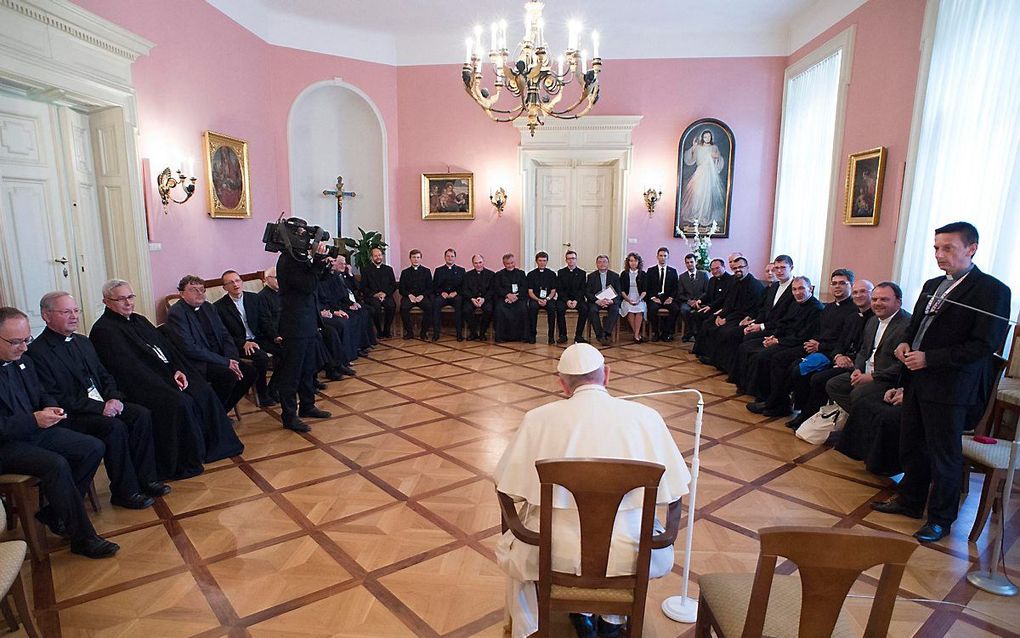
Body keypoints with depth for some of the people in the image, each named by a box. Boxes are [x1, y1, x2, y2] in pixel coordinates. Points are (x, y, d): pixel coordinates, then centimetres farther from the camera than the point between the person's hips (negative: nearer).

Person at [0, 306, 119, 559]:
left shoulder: (22, 360, 7)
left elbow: (41, 394, 18)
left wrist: (50, 408, -4)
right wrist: (33, 420, -25)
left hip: (37, 430, 8)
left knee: (94, 448, -7)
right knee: (56, 464, -30)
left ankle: (53, 513, 4)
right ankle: (82, 537, -17)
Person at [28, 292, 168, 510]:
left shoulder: (83, 341, 16)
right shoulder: (37, 352, -10)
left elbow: (104, 376, 17)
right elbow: (54, 399, -16)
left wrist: (113, 398, -4)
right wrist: (99, 407, -21)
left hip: (102, 404, 7)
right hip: (69, 417, -7)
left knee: (141, 414, -15)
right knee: (115, 426, -29)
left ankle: (145, 478, -7)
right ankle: (125, 491, -15)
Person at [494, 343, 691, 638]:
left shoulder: (538, 418, -6)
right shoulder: (646, 417, -5)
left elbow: (508, 487, 0)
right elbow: (672, 490, 2)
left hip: (554, 551, 0)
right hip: (627, 556, 1)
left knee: (512, 549, 33)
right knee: (660, 552, 36)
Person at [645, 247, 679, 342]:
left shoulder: (673, 271, 14)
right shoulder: (650, 271, 12)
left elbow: (676, 287, 9)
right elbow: (647, 287, 5)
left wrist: (671, 298, -8)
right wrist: (653, 297, -10)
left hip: (668, 298, 1)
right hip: (655, 298, -1)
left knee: (675, 308, -30)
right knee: (653, 308, -34)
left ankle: (667, 332, -16)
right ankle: (655, 332, -17)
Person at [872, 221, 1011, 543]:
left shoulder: (991, 291, -11)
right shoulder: (932, 286, 13)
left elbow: (985, 345, -17)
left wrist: (929, 358, -21)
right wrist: (905, 343, 2)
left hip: (951, 388, -7)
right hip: (918, 380, 7)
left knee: (944, 455, 6)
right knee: (911, 446, 18)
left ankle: (941, 518, 24)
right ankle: (910, 500, 36)